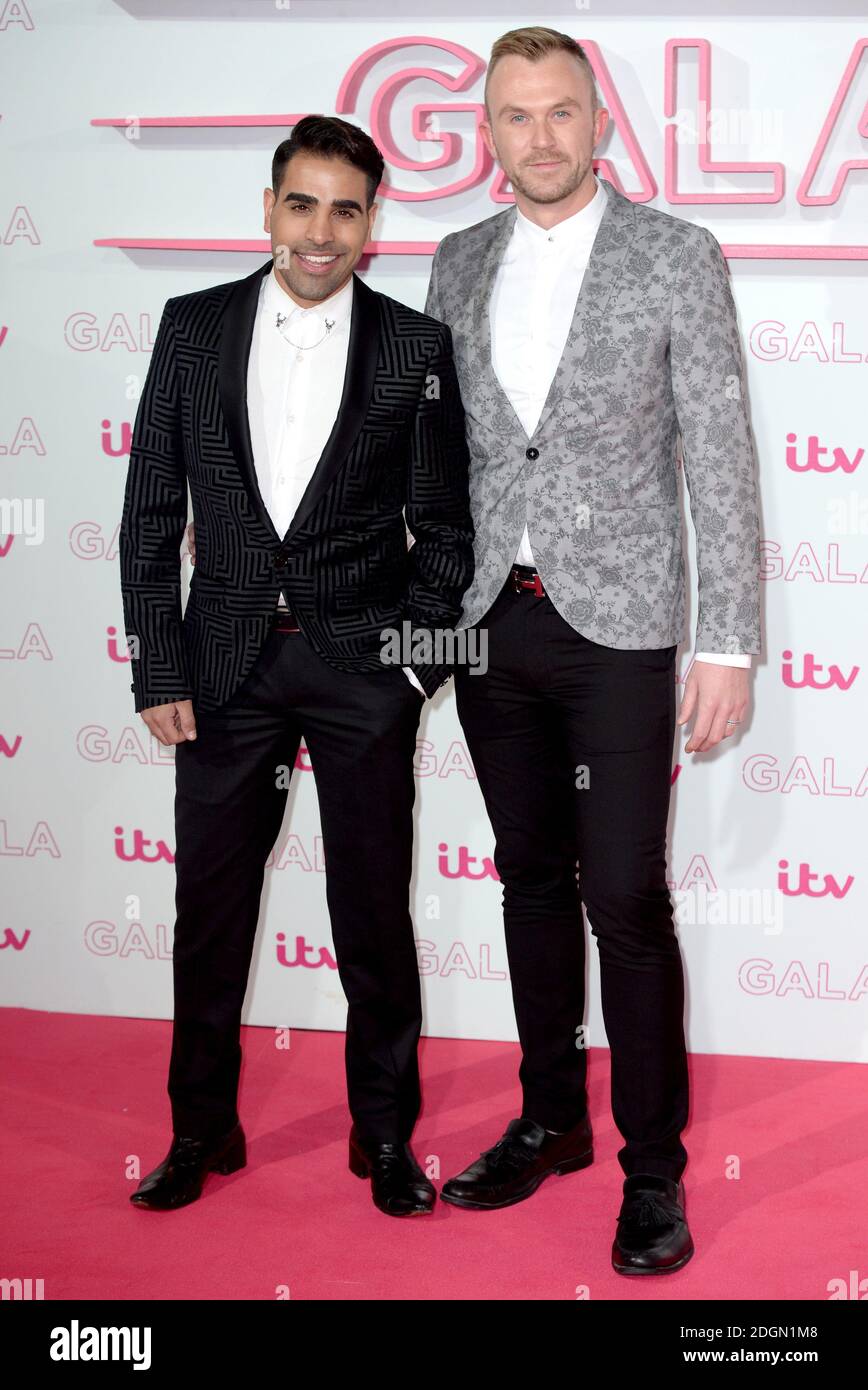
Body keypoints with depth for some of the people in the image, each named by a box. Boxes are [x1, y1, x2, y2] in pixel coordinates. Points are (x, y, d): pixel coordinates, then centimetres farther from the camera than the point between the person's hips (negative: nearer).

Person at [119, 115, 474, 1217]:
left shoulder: (415, 346, -1)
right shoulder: (194, 327, 3)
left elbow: (443, 526, 3)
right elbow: (150, 513, 4)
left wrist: (418, 664, -5)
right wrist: (158, 670, -1)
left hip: (364, 668, -1)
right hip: (227, 662, 2)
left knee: (374, 913, 7)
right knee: (209, 909, 9)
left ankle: (386, 1136, 24)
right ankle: (202, 1133, 26)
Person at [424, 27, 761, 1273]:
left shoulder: (678, 258, -3)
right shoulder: (459, 264, 10)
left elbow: (722, 462, -5)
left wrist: (729, 644, -9)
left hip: (615, 625, -4)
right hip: (491, 622, 4)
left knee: (626, 899, -4)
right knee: (532, 881, 13)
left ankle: (653, 1166, 10)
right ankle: (551, 1121, 28)